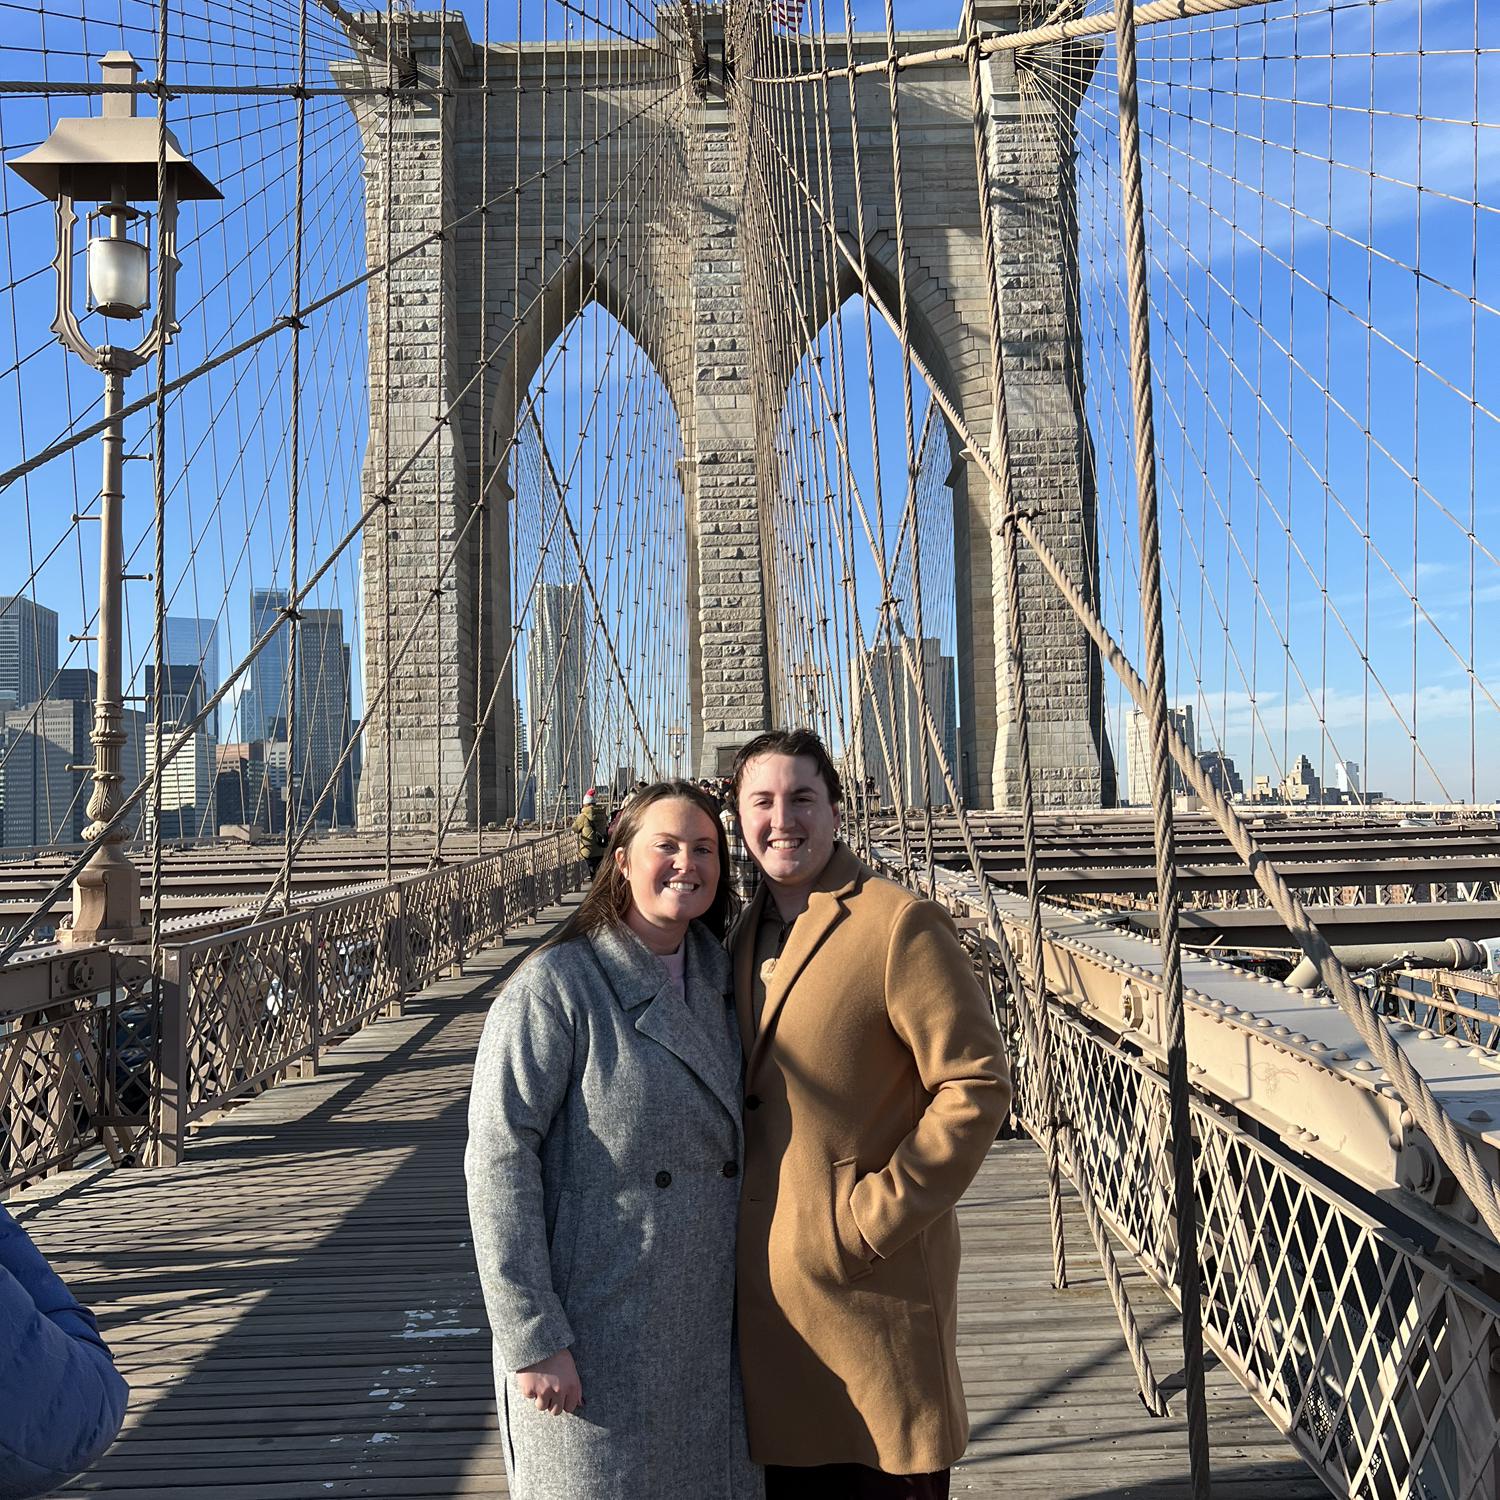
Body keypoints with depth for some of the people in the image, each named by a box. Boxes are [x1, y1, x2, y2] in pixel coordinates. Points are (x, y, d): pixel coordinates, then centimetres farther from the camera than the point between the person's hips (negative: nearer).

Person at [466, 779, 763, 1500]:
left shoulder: (720, 989, 8)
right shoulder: (556, 986, -13)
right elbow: (498, 1158, -16)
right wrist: (531, 1338, -18)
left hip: (708, 1333, 6)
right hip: (595, 1338, -6)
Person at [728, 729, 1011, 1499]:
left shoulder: (900, 923, -13)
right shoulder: (745, 932, 9)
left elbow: (977, 1086, -16)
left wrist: (875, 1218, -16)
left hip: (873, 1283, -6)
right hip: (771, 1282, 6)